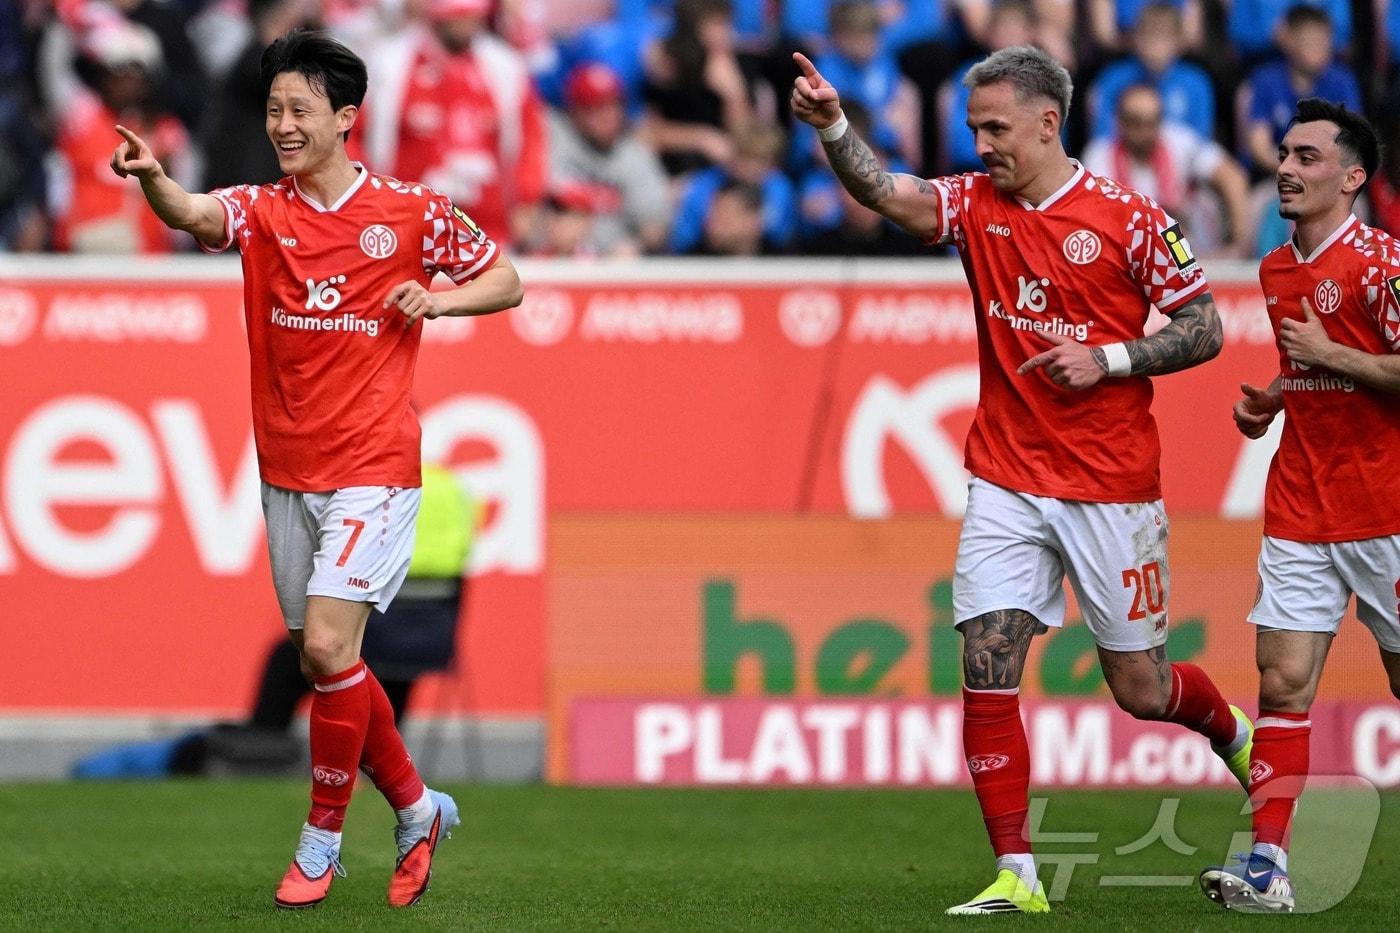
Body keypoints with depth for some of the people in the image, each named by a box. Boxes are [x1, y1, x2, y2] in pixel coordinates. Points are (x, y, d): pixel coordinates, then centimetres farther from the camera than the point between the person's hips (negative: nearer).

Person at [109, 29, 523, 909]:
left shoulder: (411, 210, -2)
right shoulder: (261, 210, 2)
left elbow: (507, 281, 9)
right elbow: (194, 215, -21)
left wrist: (438, 298, -11)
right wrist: (151, 177, -43)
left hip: (372, 470, -4)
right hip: (287, 473, 4)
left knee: (327, 645, -16)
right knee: (331, 664, 9)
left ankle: (323, 837, -1)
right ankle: (417, 809, 28)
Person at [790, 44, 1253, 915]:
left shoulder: (1130, 216, -6)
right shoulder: (975, 203, 3)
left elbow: (1205, 329, -3)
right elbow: (885, 189, -15)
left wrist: (1108, 360, -16)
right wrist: (832, 124, -32)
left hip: (1112, 485, -3)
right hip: (1007, 481, 3)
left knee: (1140, 688, 6)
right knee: (986, 670, -9)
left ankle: (1237, 737, 40)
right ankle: (1017, 874, -4)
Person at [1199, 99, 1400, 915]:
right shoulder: (1276, 271, 13)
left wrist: (1328, 354, -16)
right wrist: (1270, 401, 11)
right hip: (1300, 509, 6)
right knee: (1283, 684, -4)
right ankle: (1269, 866, -8)